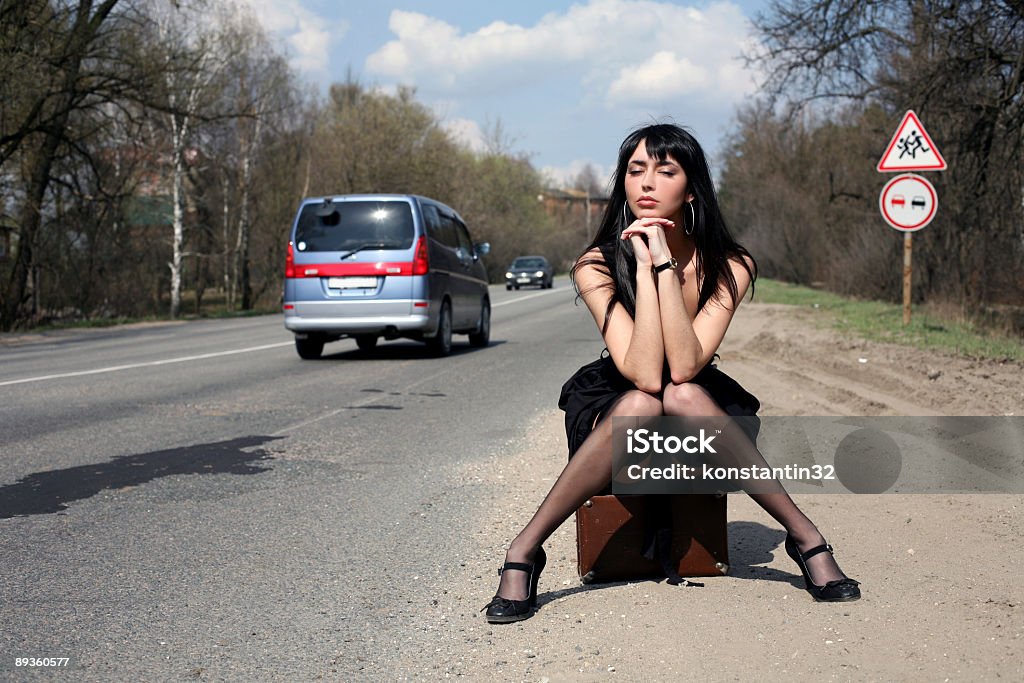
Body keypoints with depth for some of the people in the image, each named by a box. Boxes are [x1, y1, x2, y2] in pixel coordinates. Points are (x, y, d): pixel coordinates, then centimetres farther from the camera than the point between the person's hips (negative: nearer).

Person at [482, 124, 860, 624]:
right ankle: (524, 552, -27)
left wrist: (665, 263, -32)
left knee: (683, 395, -34)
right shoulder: (596, 267, -17)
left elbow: (684, 366, -29)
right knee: (640, 403, -35)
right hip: (613, 411, 0)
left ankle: (805, 537, -24)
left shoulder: (730, 267, -15)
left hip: (700, 420, 1)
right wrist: (644, 267, -32)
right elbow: (642, 374, -29)